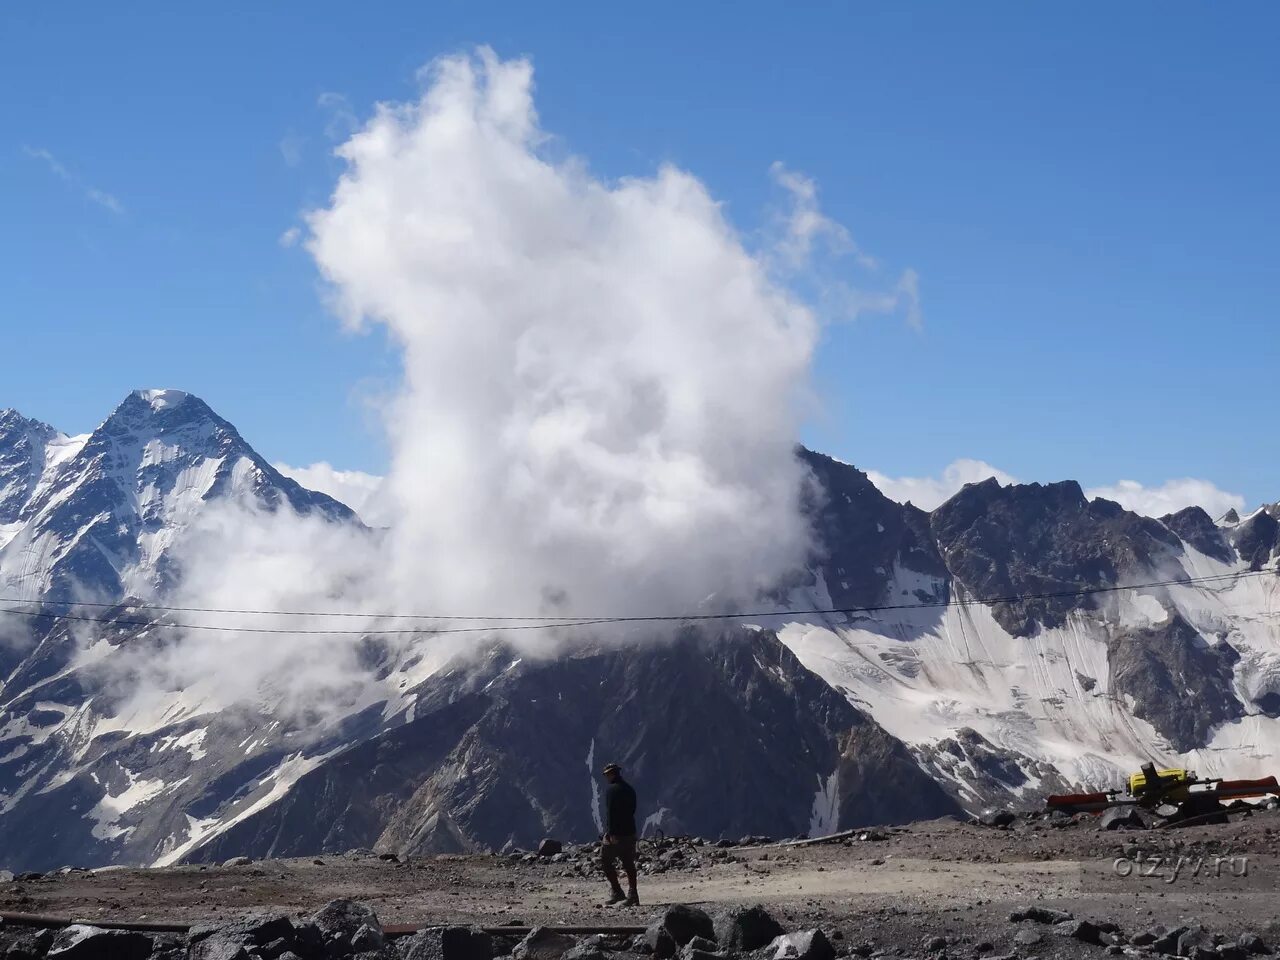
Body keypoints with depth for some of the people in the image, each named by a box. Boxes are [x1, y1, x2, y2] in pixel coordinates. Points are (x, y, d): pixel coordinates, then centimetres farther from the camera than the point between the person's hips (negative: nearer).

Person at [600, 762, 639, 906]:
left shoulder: (611, 789, -10)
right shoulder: (629, 789, 14)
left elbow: (609, 811, -16)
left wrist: (608, 831, -17)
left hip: (615, 833, -7)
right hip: (630, 832, 7)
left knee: (606, 860, 2)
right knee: (629, 863, 7)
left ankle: (617, 892, -4)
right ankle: (632, 896, 5)